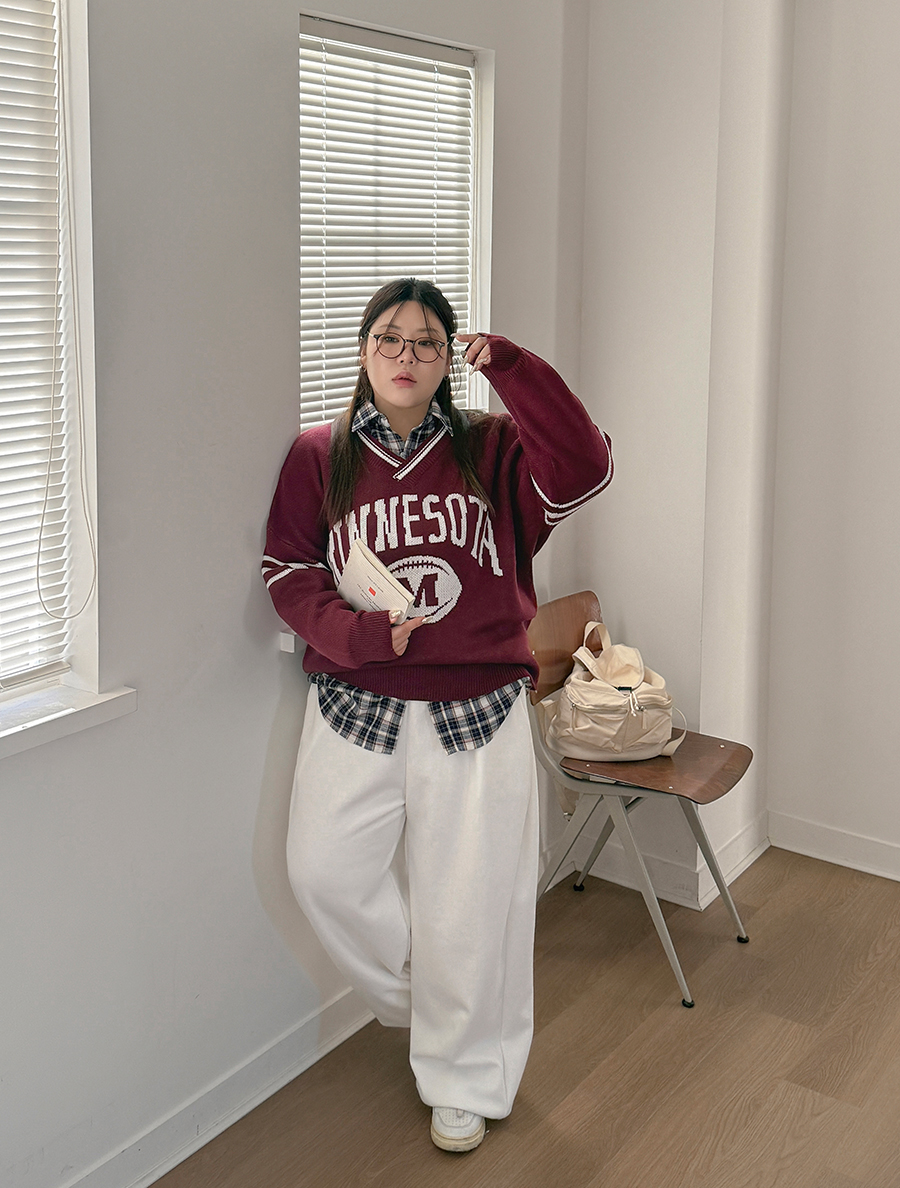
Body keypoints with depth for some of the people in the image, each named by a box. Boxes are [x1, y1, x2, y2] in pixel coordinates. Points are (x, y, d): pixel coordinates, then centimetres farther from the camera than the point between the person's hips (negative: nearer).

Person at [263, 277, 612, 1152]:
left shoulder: (491, 450, 2)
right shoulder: (319, 455, 3)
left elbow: (583, 472, -16)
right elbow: (287, 573, 0)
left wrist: (511, 369, -20)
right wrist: (356, 632, -17)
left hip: (477, 715, -1)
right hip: (356, 708, 2)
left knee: (466, 901, 6)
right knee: (324, 871, 1)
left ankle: (462, 1082, 29)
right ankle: (414, 994, 33)